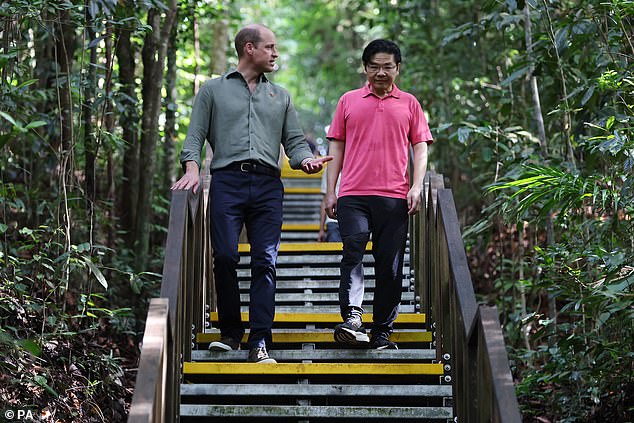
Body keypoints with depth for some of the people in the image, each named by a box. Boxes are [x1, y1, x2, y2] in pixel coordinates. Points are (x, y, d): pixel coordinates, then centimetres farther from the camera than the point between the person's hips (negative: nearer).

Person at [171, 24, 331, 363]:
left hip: (267, 185, 2)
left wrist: (305, 160, -5)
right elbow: (195, 135, 9)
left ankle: (259, 342, -8)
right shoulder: (214, 90, 16)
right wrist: (192, 167, -9)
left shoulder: (280, 96, 24)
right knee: (224, 257, -12)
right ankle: (230, 332, 5)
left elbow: (294, 141, 18)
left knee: (265, 261, -7)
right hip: (227, 180, -2)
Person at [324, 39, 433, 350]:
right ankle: (352, 317, -27)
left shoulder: (409, 103, 14)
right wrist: (330, 191, 7)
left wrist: (416, 187, -3)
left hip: (394, 197, 0)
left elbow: (420, 148, 11)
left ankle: (383, 330, 6)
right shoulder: (349, 101, 14)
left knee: (390, 265, 0)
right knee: (353, 252, -19)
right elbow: (337, 147, 14)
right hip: (353, 195, 0)